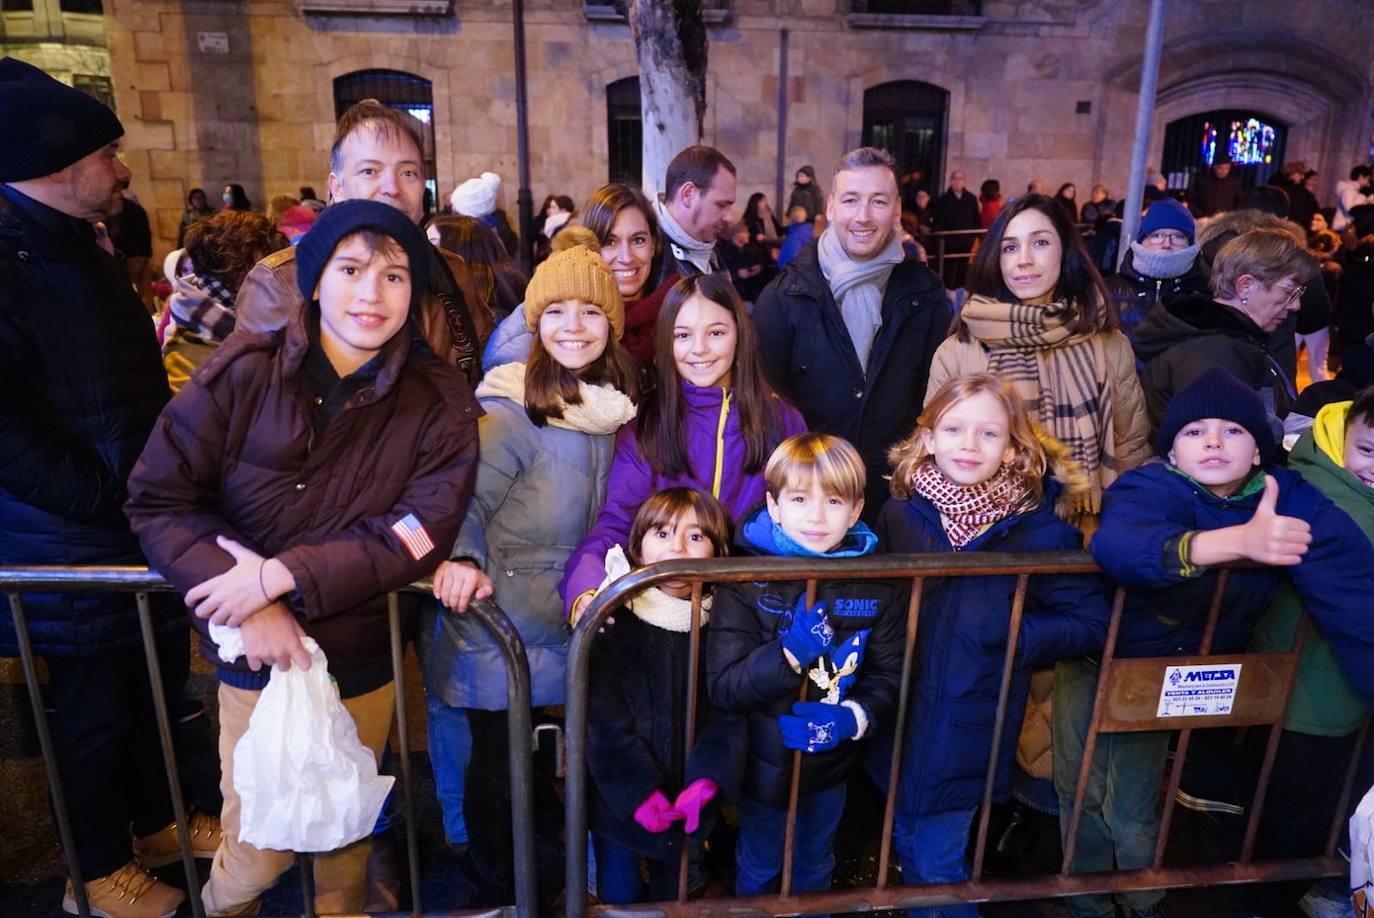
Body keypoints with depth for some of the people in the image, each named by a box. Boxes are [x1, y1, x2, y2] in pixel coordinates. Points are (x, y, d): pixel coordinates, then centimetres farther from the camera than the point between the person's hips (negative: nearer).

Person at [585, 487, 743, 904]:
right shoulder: (613, 618, -13)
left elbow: (729, 714, -8)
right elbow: (601, 716, -15)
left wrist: (706, 781, -20)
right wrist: (638, 791, -20)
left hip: (687, 804, 2)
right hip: (618, 800, -2)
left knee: (675, 897, 21)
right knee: (618, 896, 14)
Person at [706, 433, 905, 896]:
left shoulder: (880, 585, -11)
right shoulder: (746, 581, -20)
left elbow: (889, 675, -6)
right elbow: (723, 687, -21)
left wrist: (853, 718, -26)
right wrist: (789, 653, -36)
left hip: (832, 766, 3)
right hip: (764, 764, -2)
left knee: (816, 870, 29)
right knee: (758, 873, 24)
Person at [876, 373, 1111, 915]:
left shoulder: (1041, 525, -12)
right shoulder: (901, 510, -4)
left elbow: (1090, 623, -9)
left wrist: (1011, 632, -19)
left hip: (970, 727, -3)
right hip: (900, 720, 4)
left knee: (937, 865, 9)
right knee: (908, 848, 23)